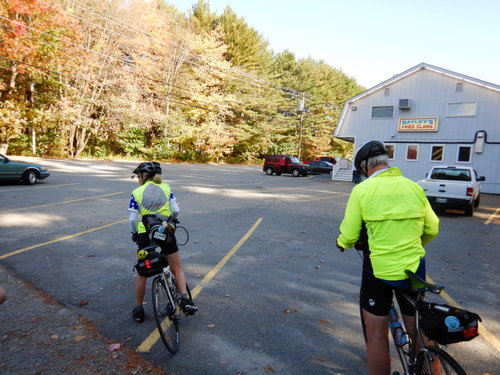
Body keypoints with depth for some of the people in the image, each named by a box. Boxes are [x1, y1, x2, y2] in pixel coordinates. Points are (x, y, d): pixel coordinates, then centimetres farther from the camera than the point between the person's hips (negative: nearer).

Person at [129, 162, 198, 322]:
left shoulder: (136, 193, 0)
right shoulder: (165, 187, 4)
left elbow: (133, 219, -2)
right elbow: (176, 211, 1)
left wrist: (134, 234, 16)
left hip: (145, 234, -1)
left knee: (142, 273, 15)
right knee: (177, 267, 13)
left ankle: (139, 309, 23)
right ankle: (185, 299, -4)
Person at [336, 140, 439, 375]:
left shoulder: (362, 190, -10)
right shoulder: (414, 187, 1)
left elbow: (349, 236, -10)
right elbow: (432, 229, 9)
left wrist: (343, 243, 13)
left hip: (379, 270, -4)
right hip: (414, 268, 4)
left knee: (376, 336, 11)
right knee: (417, 332, 22)